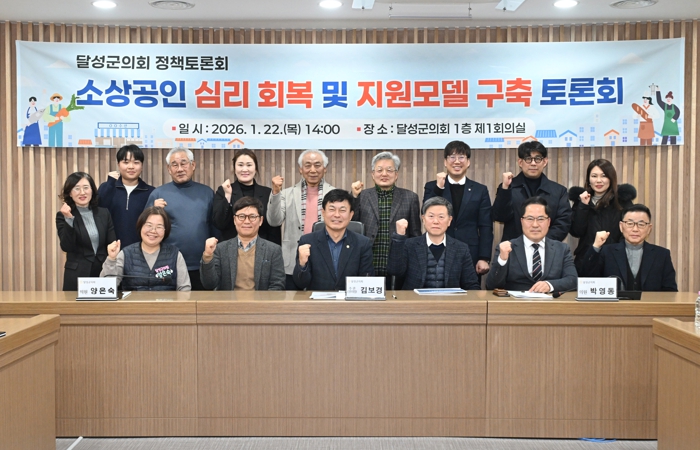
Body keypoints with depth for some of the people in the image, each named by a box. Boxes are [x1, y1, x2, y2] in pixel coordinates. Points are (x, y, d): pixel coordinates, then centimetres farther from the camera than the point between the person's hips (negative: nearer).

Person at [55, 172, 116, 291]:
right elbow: (66, 247, -13)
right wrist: (69, 219, -22)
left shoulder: (104, 213, 7)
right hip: (77, 276, -3)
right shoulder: (63, 216, -2)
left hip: (104, 275, 3)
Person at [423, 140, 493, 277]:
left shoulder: (480, 190, 8)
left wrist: (484, 258, -6)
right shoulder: (432, 187, 7)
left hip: (470, 259, 0)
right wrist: (438, 188, -12)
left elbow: (486, 227, 3)